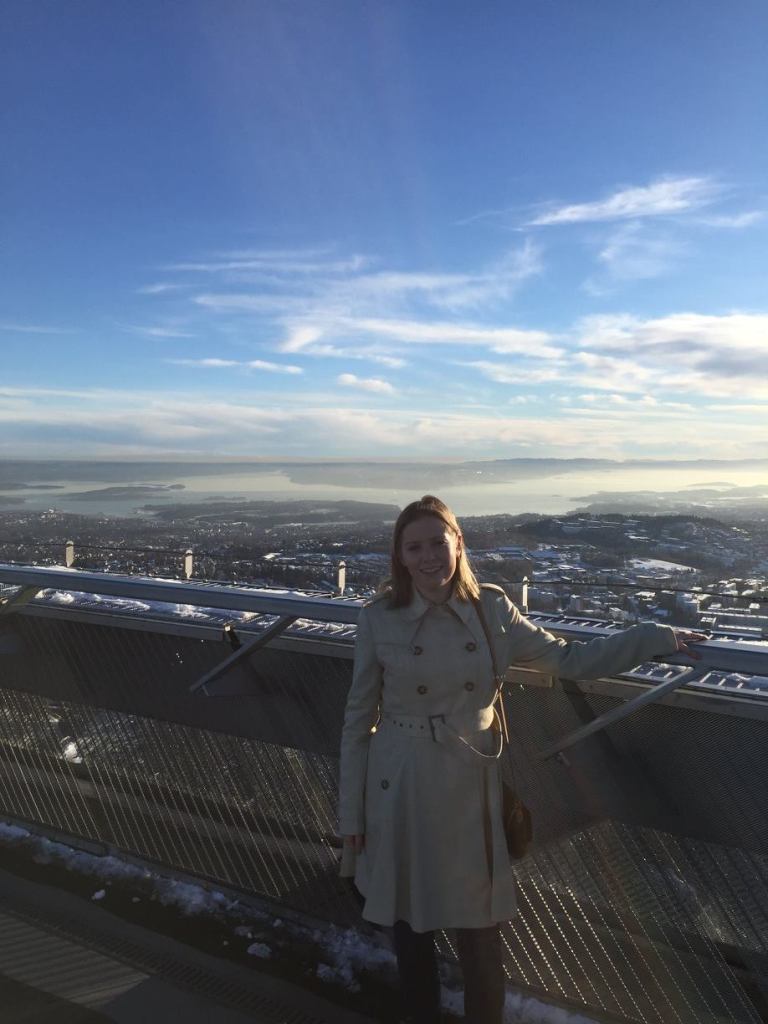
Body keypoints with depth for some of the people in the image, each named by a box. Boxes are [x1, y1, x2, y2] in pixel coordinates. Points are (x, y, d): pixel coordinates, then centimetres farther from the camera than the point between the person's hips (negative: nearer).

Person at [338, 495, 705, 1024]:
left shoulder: (491, 608, -5)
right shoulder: (379, 617, -10)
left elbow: (568, 660, 3)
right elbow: (359, 717, -3)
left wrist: (658, 637, -2)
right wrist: (351, 812, 0)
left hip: (470, 785, 1)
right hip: (401, 790, -1)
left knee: (480, 929, 13)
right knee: (409, 922, 16)